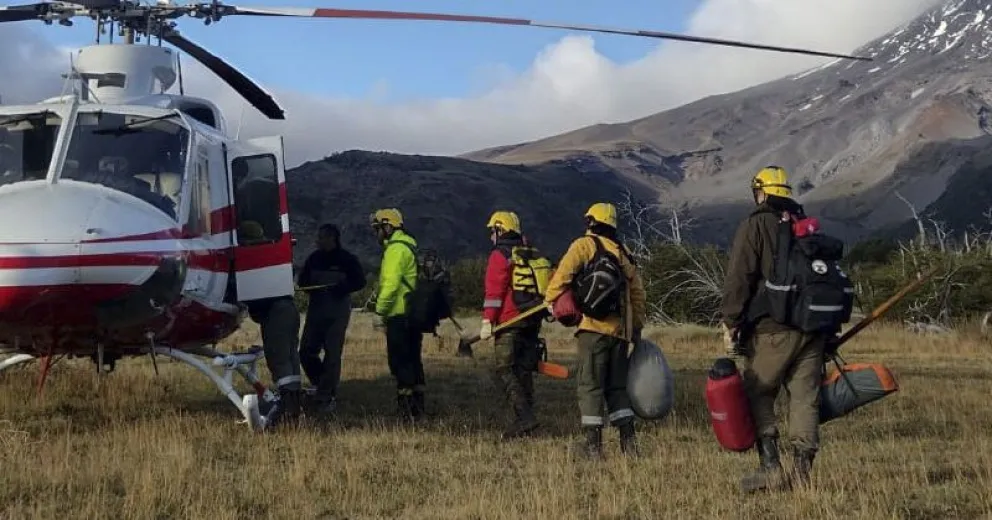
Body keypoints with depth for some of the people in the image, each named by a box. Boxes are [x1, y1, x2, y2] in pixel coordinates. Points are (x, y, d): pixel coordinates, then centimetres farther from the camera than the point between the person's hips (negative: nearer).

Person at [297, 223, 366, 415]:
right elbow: (302, 281, 17)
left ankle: (325, 398, -1)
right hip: (315, 310, 5)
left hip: (338, 314, -5)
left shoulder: (346, 259, -3)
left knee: (332, 355, -6)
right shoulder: (314, 258, 11)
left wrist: (341, 288, -19)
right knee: (306, 352, 0)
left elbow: (360, 282, -5)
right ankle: (326, 389, 18)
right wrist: (309, 287, -6)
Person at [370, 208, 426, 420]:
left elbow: (391, 284, -21)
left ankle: (407, 408, -6)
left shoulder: (396, 249, -13)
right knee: (412, 359, 15)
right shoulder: (409, 245, 19)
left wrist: (380, 311, -18)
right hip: (414, 313, 10)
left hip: (400, 315, -10)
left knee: (400, 362, -6)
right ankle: (417, 406, 21)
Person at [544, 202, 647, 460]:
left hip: (594, 327, -5)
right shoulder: (623, 252, 16)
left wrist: (551, 302, 0)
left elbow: (562, 276, -13)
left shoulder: (584, 245, -1)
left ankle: (593, 444, -2)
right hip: (620, 330, 6)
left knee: (590, 386, -1)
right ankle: (628, 441, 8)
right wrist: (637, 327, 23)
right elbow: (637, 293, 17)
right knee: (617, 386, 13)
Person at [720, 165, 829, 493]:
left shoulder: (755, 226, -1)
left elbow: (739, 279, -9)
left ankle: (770, 468, -5)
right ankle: (804, 471, 3)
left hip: (773, 330, -5)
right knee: (805, 398, 6)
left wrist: (731, 324, -5)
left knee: (758, 397, 4)